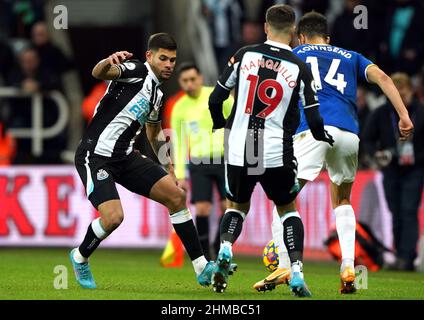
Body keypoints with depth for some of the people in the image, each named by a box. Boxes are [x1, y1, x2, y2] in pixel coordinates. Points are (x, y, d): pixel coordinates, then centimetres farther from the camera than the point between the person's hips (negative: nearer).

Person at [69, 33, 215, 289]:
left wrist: (170, 169, 31)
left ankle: (202, 268, 6)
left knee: (177, 196, 0)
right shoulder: (137, 71, -11)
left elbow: (155, 132, 32)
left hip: (125, 157, 8)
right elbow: (99, 73, -32)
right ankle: (80, 257, 9)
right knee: (113, 217, -23)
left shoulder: (157, 94, 14)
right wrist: (109, 61, -55)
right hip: (95, 155, -8)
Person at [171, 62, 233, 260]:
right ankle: (204, 256, 1)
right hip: (199, 162, 1)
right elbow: (178, 143, 10)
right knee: (202, 209, -10)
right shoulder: (179, 108, 3)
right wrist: (180, 175, 6)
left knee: (228, 207, -6)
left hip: (224, 158, -1)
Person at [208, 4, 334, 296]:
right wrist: (323, 137, 20)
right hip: (277, 152, -1)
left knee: (237, 206, 24)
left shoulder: (244, 55, 1)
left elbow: (215, 100, 5)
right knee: (287, 208, 20)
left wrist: (220, 124, 27)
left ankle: (226, 247, -6)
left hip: (239, 150, 1)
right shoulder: (299, 69, -3)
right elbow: (314, 120, -3)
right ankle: (296, 272, 5)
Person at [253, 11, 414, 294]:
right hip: (349, 133, 3)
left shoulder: (295, 54, 24)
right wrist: (404, 116, 6)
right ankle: (348, 268, 6)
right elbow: (381, 76, 12)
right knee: (343, 202, 22)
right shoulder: (350, 57, 27)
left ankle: (284, 266, -11)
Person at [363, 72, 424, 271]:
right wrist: (377, 154, -12)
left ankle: (407, 257, -17)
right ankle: (400, 256, 15)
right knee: (396, 215, 7)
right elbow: (367, 139, 6)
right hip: (391, 171, 3)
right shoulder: (381, 114, 1)